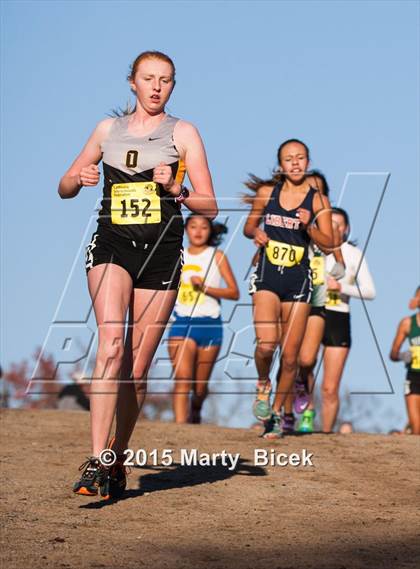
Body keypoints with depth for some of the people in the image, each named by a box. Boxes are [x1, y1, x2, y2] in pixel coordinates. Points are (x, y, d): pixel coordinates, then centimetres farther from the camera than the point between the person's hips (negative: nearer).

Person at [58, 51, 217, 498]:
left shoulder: (182, 133, 7)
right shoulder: (108, 129, 13)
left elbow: (210, 207, 4)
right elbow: (64, 188, 21)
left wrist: (174, 191, -15)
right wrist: (79, 179, -2)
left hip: (160, 251, 0)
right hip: (112, 245, 0)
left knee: (137, 368, 2)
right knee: (112, 344, -23)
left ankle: (117, 462, 19)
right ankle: (96, 462, -30)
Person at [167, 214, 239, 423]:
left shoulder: (216, 256, 4)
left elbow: (234, 292, -3)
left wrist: (205, 287, -14)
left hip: (209, 325, -1)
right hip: (182, 323, 1)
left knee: (200, 385, 9)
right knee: (182, 380, -17)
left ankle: (195, 416, 38)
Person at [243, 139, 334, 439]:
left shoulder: (318, 200, 0)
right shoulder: (266, 192, 5)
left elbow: (329, 243, -3)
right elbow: (249, 226, 17)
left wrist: (308, 226, -20)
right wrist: (255, 233, -5)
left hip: (298, 280, 0)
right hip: (267, 277, 0)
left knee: (290, 356, 3)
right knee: (266, 344, -20)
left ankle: (277, 411, 23)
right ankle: (263, 385, 12)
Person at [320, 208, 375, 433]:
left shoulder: (354, 254, 7)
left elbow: (369, 292, 2)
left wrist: (341, 287, -12)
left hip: (338, 320, 0)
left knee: (330, 389, -1)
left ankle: (326, 433, 7)